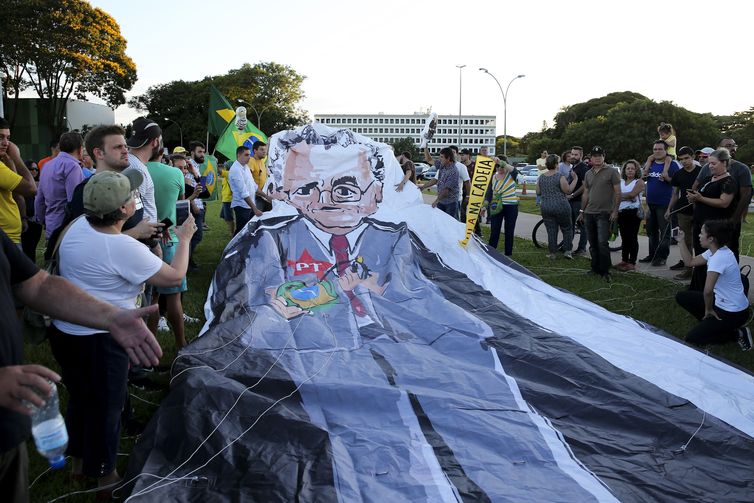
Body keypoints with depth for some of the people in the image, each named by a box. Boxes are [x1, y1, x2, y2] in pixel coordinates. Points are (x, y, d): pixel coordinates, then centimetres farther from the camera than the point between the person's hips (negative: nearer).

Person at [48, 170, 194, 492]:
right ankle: (104, 473, 29)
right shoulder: (124, 249, -26)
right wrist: (184, 239, -3)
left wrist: (140, 233, 18)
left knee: (78, 396, 25)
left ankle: (78, 459, 45)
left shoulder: (78, 226, -3)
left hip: (63, 330, 8)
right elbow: (175, 276, -16)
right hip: (100, 341, -8)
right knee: (106, 405, 11)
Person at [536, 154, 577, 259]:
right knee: (567, 229, 13)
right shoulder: (560, 176, -12)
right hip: (561, 207, -4)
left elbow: (538, 192, 9)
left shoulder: (541, 177, 4)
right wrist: (575, 180, -1)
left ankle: (552, 253, 10)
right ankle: (567, 250, 8)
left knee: (551, 231, 8)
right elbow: (568, 190, -10)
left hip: (546, 208, 4)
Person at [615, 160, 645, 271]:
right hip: (621, 211, 5)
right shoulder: (620, 182, 15)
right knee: (624, 237, 10)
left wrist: (620, 195, -4)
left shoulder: (639, 182, -1)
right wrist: (626, 196, -9)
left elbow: (632, 194, -14)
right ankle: (624, 260, 18)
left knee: (632, 237, -3)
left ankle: (632, 263, 0)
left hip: (633, 212, -5)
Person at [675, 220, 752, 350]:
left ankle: (737, 334, 5)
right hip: (721, 302, 9)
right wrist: (681, 241, 6)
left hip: (734, 313, -9)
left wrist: (708, 309, -15)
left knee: (691, 339, -4)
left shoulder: (719, 257, -30)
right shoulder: (715, 251, -1)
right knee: (681, 297, 10)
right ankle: (711, 323, 14)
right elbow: (690, 261, 14)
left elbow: (708, 290, -33)